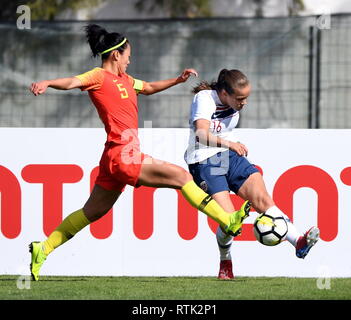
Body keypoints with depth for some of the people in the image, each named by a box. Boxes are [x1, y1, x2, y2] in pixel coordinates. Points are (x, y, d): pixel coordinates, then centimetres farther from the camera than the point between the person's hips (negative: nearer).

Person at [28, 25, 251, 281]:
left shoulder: (123, 79, 19)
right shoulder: (100, 76, -7)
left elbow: (148, 88, 36)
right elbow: (73, 82, -24)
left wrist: (177, 80, 26)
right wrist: (46, 84, -43)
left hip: (114, 159, 10)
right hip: (123, 155, -10)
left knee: (92, 212, 16)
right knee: (181, 176, -6)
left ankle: (43, 250, 19)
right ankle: (228, 221, -1)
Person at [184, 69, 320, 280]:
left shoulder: (235, 101, 1)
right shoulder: (205, 98, -21)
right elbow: (201, 135, -39)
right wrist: (229, 143, -53)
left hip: (231, 158, 6)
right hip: (205, 162, -6)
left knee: (262, 199, -16)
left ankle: (298, 242, -28)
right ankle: (225, 263, 11)